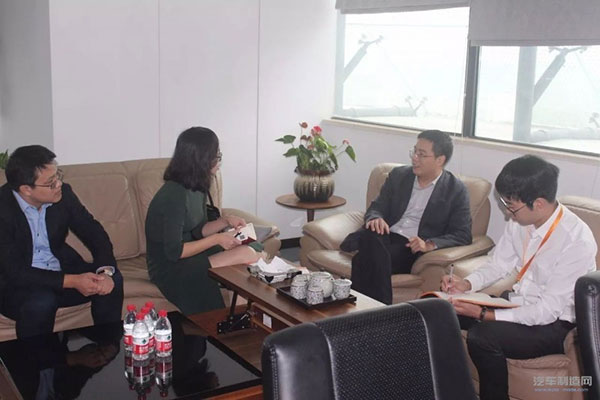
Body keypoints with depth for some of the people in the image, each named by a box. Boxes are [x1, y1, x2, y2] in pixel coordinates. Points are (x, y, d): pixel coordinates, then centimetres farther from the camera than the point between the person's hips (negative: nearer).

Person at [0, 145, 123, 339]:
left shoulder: (63, 194, -9)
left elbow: (94, 232, -4)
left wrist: (106, 271, -23)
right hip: (16, 284, -5)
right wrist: (72, 281, -31)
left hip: (61, 270, 5)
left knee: (112, 280, -16)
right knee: (41, 302, -35)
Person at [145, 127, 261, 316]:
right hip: (169, 268, -9)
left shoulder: (196, 187, 4)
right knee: (246, 254, -19)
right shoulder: (175, 195, -24)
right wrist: (217, 239, -18)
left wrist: (225, 221, -5)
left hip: (187, 256, 9)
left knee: (250, 252, -8)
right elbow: (174, 251, -24)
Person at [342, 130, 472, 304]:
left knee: (367, 259, -32)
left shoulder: (456, 190, 5)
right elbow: (377, 207, 15)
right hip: (387, 236, 4)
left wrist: (430, 244, -18)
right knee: (371, 235, -34)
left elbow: (463, 235, 0)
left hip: (412, 250, -4)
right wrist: (375, 219, -12)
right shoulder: (398, 175, 17)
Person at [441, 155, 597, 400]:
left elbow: (548, 310, -25)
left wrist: (484, 315, -27)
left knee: (482, 335, -30)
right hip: (518, 302, 7)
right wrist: (467, 284, -12)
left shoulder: (577, 241, -27)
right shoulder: (520, 220, -8)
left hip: (555, 323, -7)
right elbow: (499, 264, 7)